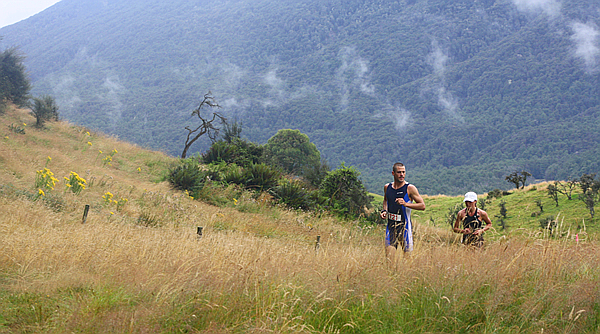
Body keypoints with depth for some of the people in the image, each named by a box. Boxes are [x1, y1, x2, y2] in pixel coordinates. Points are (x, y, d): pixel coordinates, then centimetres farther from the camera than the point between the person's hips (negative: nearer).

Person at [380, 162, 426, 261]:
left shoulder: (410, 188, -6)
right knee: (389, 255, -6)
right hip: (391, 226, 3)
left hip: (405, 225, -3)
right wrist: (384, 211, 10)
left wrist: (405, 204, -20)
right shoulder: (387, 187, 8)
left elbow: (422, 206, -8)